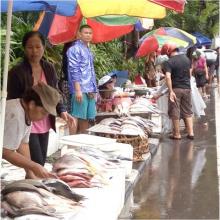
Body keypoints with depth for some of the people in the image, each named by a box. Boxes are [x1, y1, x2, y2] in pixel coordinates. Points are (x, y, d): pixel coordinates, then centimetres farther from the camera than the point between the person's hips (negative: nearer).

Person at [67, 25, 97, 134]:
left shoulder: (88, 50, 20)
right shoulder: (75, 49, -7)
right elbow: (74, 70, -14)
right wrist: (78, 90, -20)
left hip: (90, 91, 9)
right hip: (80, 90, -9)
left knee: (86, 119, 10)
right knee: (77, 119, -8)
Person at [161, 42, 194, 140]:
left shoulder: (168, 62, -14)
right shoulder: (186, 58, 5)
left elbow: (168, 77, -24)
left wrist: (171, 91, -23)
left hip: (176, 88, -5)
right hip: (187, 88, 5)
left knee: (175, 113, 5)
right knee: (188, 111, 14)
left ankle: (177, 134, 10)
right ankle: (190, 133, 12)